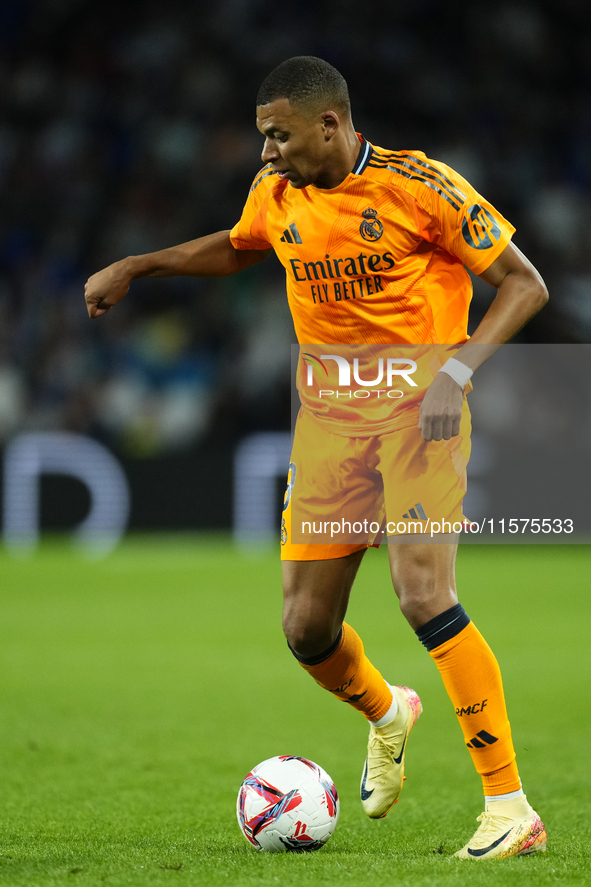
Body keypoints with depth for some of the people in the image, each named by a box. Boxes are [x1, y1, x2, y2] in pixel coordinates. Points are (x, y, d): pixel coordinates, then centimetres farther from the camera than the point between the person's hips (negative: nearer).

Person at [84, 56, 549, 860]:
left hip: (415, 410, -6)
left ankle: (510, 808, -19)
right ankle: (387, 715, 39)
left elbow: (525, 284, -10)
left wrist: (455, 369, -22)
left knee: (424, 595, -24)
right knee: (306, 629, 3)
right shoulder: (276, 192, 5)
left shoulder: (416, 184, -13)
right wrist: (136, 267, 21)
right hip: (328, 418, 6)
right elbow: (238, 248, 30)